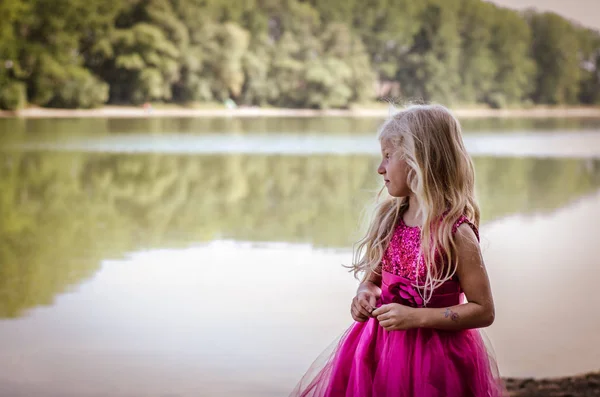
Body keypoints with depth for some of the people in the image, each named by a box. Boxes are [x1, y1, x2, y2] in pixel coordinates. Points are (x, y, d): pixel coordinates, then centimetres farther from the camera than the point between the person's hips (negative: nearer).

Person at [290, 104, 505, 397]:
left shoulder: (455, 232, -17)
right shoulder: (391, 219, 2)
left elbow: (484, 311, -14)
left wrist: (416, 317, -20)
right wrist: (366, 293, -6)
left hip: (432, 354, -6)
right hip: (379, 347, 6)